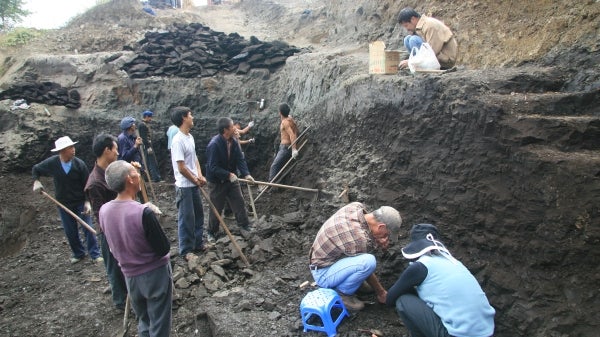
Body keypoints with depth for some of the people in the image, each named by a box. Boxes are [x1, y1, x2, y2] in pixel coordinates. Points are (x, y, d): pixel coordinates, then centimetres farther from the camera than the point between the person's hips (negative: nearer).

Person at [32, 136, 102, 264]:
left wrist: (87, 201, -16)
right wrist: (36, 181, -7)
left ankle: (95, 254, 13)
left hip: (81, 202, -2)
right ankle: (78, 253, 33)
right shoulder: (51, 163, -11)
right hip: (63, 203, 2)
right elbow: (35, 169, 10)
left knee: (88, 228, 0)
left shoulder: (79, 164, -16)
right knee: (70, 231, 13)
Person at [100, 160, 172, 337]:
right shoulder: (143, 212, -27)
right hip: (155, 274, -5)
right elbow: (164, 249, -18)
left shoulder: (104, 210, -8)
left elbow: (114, 244, 8)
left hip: (130, 276, 6)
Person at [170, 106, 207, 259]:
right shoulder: (178, 140, -20)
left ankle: (197, 244, 32)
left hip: (194, 184, 9)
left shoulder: (190, 137, 8)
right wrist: (196, 180, -8)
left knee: (199, 215, 17)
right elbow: (181, 168, -21)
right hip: (184, 186, -9)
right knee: (186, 218, 1)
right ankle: (186, 250, 15)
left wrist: (200, 176, -1)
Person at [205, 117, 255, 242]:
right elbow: (213, 167, -26)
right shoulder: (214, 145, -27)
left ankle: (244, 224, 28)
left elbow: (240, 159, -5)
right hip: (217, 181, -6)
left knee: (239, 202, 11)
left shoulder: (234, 142, -5)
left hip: (231, 178, 6)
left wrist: (246, 174, -19)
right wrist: (228, 175, -29)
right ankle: (212, 232, 24)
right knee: (216, 208, 6)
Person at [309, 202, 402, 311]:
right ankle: (341, 293, -6)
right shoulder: (359, 238, -31)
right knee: (369, 261, -29)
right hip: (323, 274, -9)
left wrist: (381, 242, -14)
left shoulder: (357, 206, -11)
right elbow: (366, 268, -15)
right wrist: (381, 293, 1)